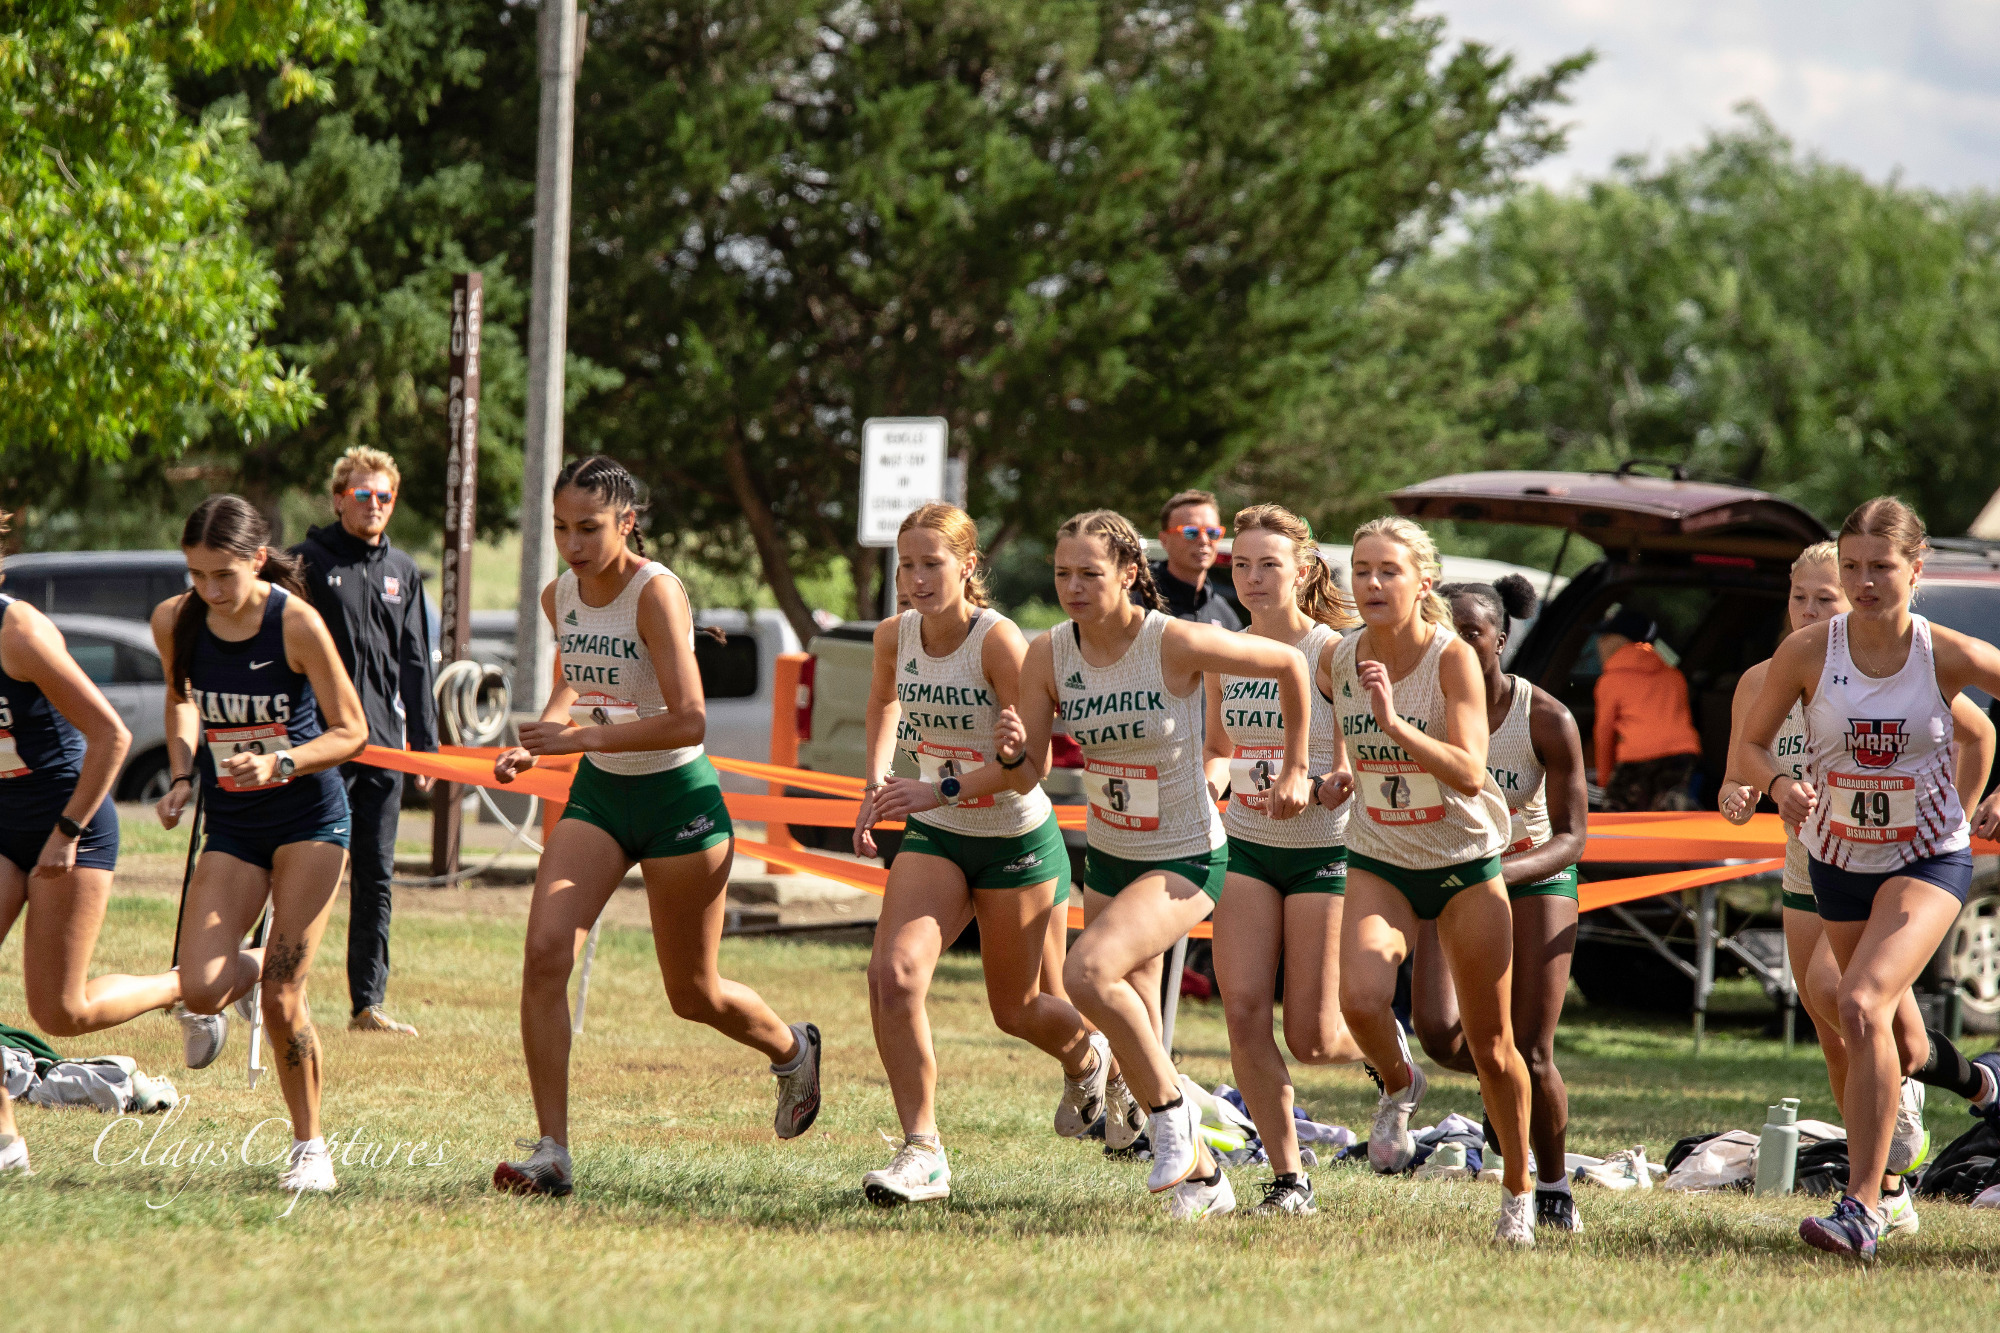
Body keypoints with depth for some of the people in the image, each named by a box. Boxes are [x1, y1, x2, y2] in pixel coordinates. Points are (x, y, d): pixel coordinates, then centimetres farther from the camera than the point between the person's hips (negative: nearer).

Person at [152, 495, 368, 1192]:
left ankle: (310, 1143, 9)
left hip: (309, 818, -4)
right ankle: (241, 970, 26)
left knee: (282, 994, -10)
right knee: (200, 991, -12)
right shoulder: (175, 621, -6)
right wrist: (182, 777, 0)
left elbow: (351, 731, -10)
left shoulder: (296, 623, -18)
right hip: (230, 826, 4)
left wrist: (281, 763, -26)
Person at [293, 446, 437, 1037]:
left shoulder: (403, 572, 16)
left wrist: (424, 743, 14)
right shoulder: (309, 561, -1)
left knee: (376, 880, 6)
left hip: (384, 746, 5)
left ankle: (367, 1002, 10)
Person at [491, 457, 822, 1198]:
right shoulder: (559, 599, 0)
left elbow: (689, 720, -29)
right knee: (544, 952, -16)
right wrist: (535, 742, 4)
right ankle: (551, 1152, -13)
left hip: (676, 797, -6)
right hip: (598, 796, 6)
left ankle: (792, 1050, 43)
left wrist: (584, 737, -33)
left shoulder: (655, 593, -21)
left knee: (692, 994, 9)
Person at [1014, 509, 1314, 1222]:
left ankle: (1171, 1111, -10)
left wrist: (1295, 769, -2)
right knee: (1134, 1042, 11)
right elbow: (1031, 772, -6)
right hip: (1107, 859, 6)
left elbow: (1288, 663, -8)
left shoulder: (1176, 643, -21)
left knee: (1089, 971, -29)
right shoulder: (1048, 655, -7)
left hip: (1186, 860, -6)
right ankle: (1203, 1176, 30)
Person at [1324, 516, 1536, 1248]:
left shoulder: (1453, 658, -18)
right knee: (1360, 999, -26)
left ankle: (1518, 1192, 25)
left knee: (1491, 1047, 4)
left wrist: (1395, 723, -38)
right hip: (1379, 863, 2)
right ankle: (1399, 1085, 8)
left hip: (1465, 864, -2)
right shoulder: (1338, 661, -5)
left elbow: (1469, 774, -29)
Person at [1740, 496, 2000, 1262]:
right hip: (1837, 862, 4)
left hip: (1929, 859, -4)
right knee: (1878, 1027, 18)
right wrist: (1780, 787, -23)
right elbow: (1752, 744, -2)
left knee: (1862, 1007, -25)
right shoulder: (1808, 652, -12)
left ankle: (1863, 1210, -27)